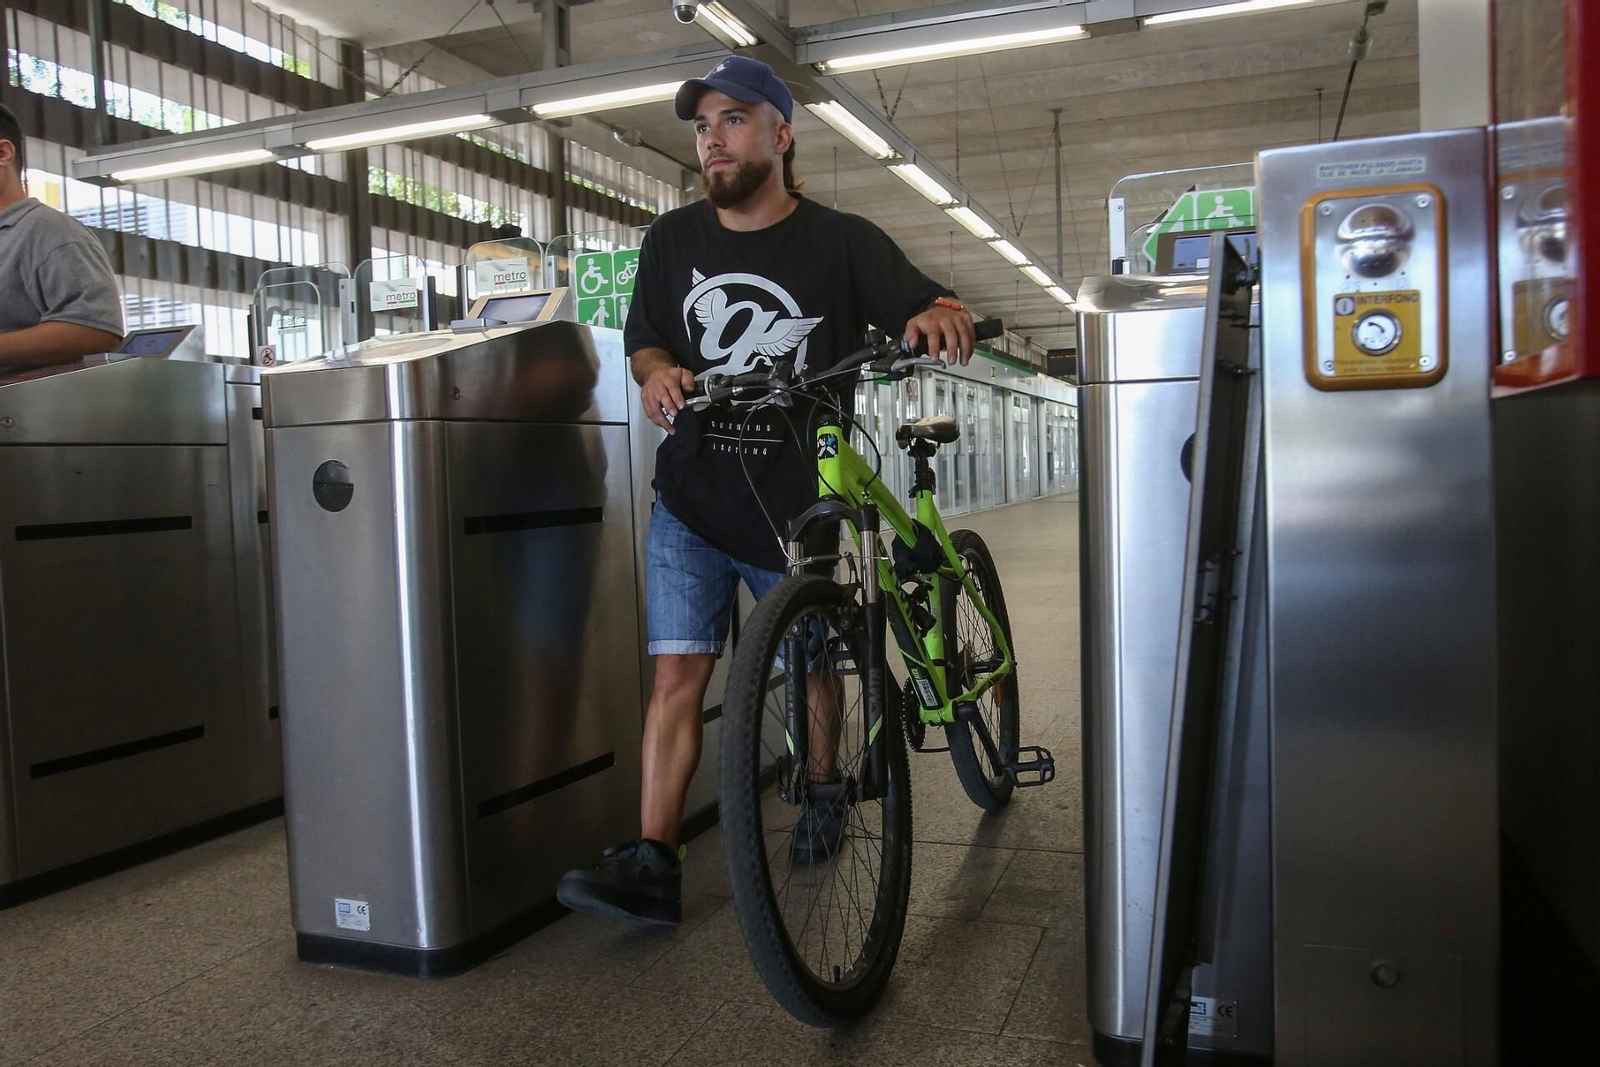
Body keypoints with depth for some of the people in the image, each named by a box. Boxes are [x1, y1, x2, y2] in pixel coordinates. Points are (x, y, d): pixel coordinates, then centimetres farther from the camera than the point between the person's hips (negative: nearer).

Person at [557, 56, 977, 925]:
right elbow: (645, 341, 15)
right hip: (691, 502, 2)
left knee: (813, 667, 12)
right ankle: (650, 864, -3)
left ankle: (821, 806, 35)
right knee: (678, 673, -5)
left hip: (796, 505, -1)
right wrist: (658, 371, -10)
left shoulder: (843, 243, -1)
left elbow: (938, 317, -4)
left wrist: (941, 317, -29)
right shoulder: (672, 241, 8)